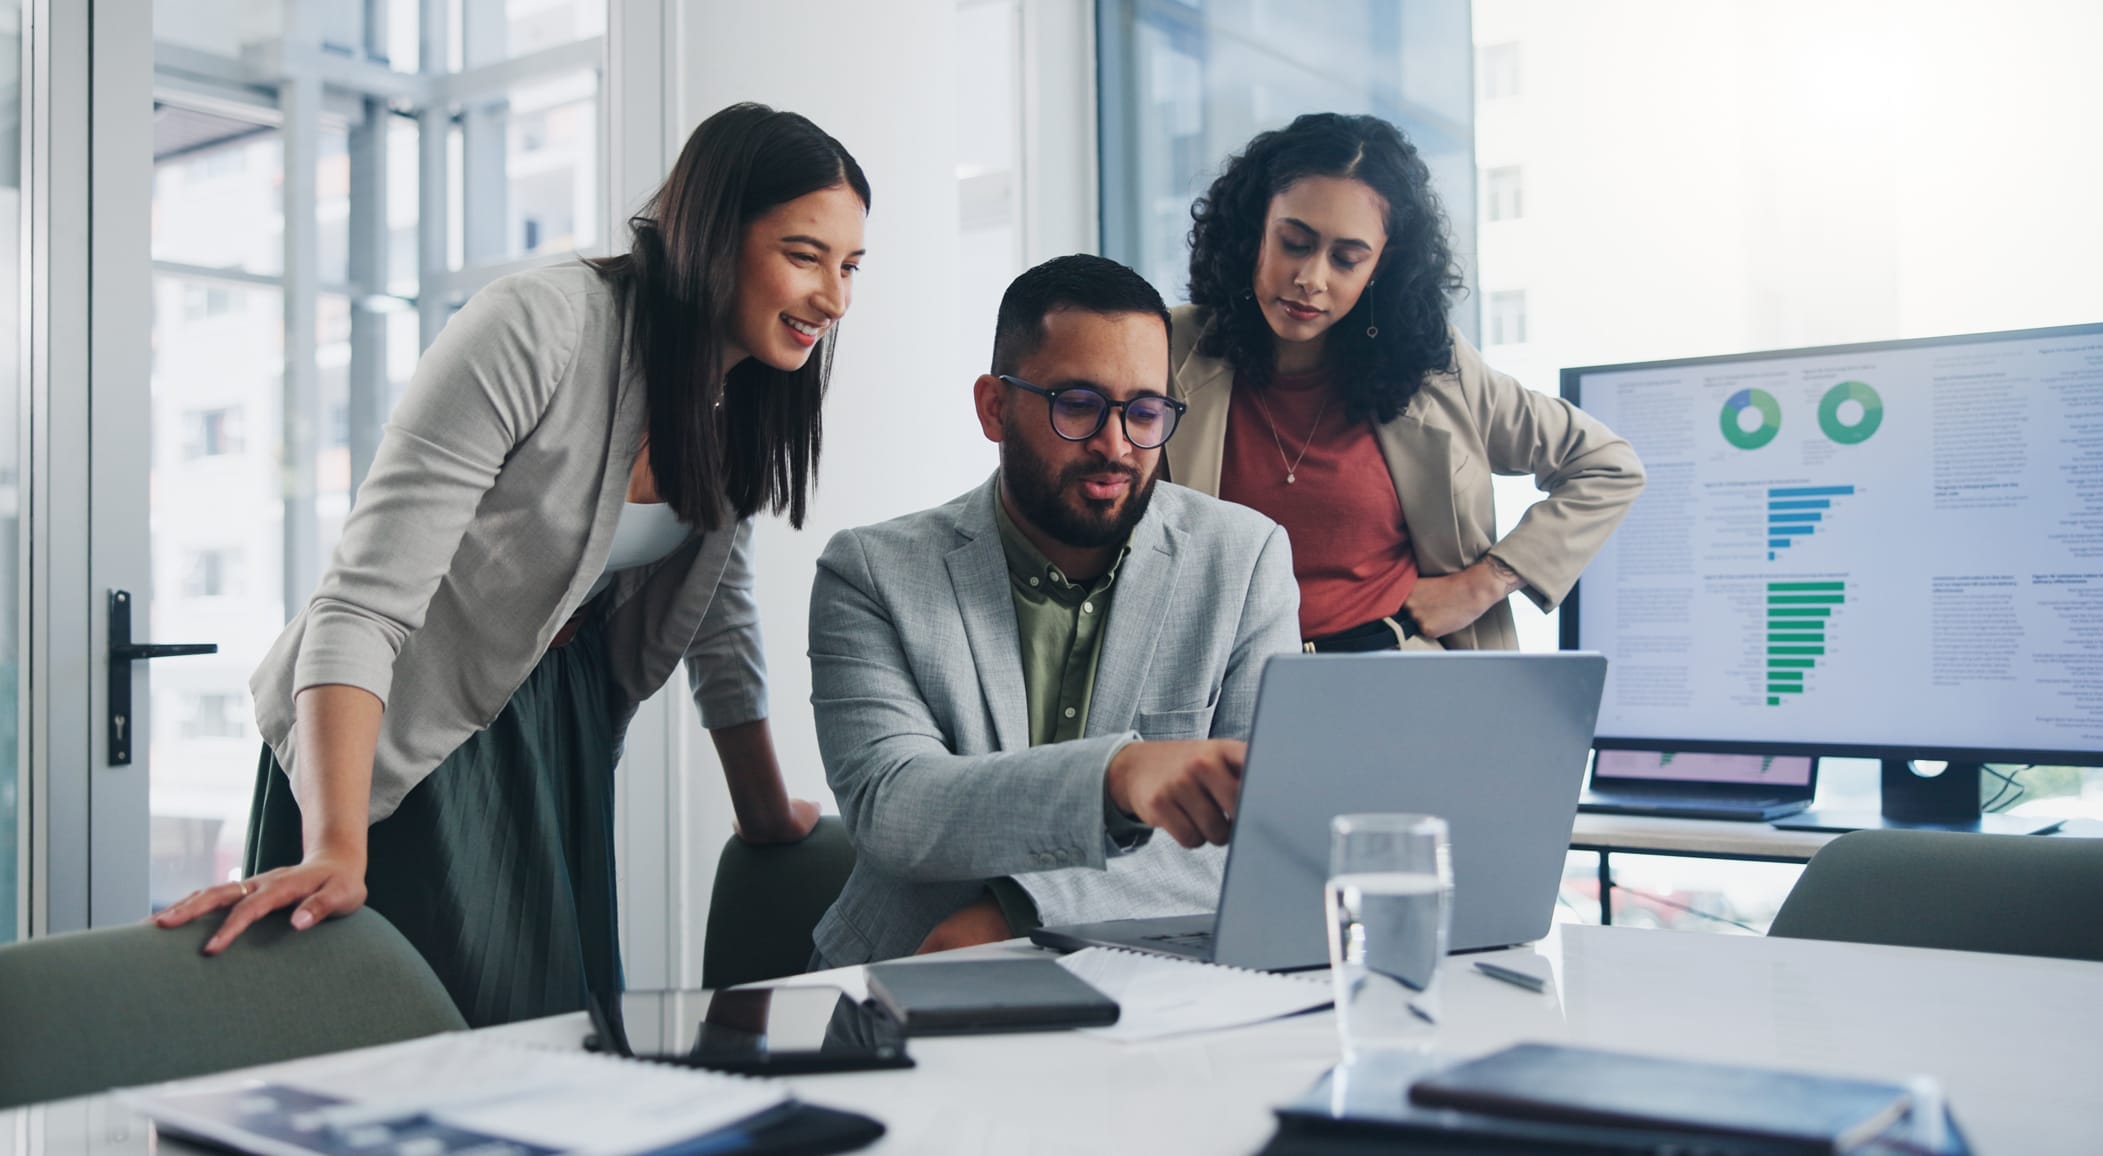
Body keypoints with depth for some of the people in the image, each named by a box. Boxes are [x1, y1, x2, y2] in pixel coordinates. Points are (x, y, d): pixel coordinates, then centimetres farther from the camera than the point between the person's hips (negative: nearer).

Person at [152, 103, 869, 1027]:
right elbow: (365, 601, -30)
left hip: (556, 733, 7)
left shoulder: (741, 395, -3)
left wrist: (769, 815, 11)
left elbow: (721, 618, 9)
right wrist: (334, 852, -39)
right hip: (402, 743, -6)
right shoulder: (538, 328, -26)